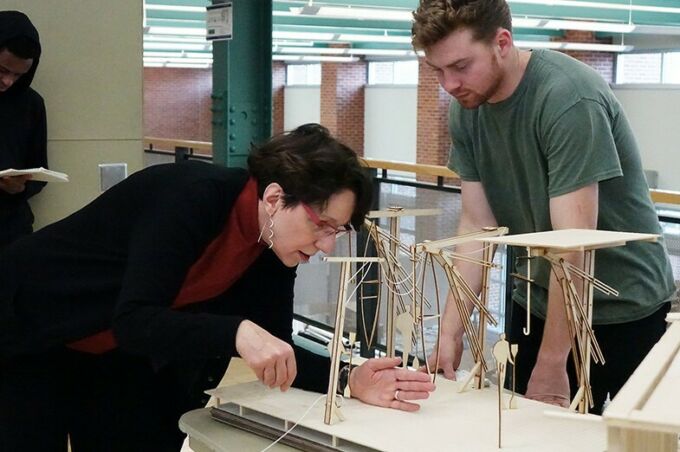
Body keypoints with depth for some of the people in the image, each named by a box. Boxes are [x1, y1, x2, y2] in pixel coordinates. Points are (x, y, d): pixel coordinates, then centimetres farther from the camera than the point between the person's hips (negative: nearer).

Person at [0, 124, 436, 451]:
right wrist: (236, 332, -53)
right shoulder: (193, 197, -33)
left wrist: (349, 380, -25)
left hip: (117, 355, 7)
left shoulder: (274, 247, -11)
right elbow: (134, 319, -39)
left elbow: (273, 348, -9)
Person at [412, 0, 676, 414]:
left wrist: (551, 363, -27)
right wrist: (450, 331, -12)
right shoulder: (466, 108, -5)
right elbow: (477, 225, -4)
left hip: (625, 311, -6)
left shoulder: (569, 98, -26)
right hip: (538, 302, 6)